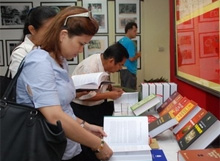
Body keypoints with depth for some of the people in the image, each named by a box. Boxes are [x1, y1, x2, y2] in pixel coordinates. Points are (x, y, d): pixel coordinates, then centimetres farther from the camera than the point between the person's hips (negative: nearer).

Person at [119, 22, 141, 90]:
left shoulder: (120, 41, 10)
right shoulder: (130, 42, -17)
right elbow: (131, 58, -21)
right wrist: (138, 55, -2)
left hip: (123, 69, 9)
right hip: (129, 70, -9)